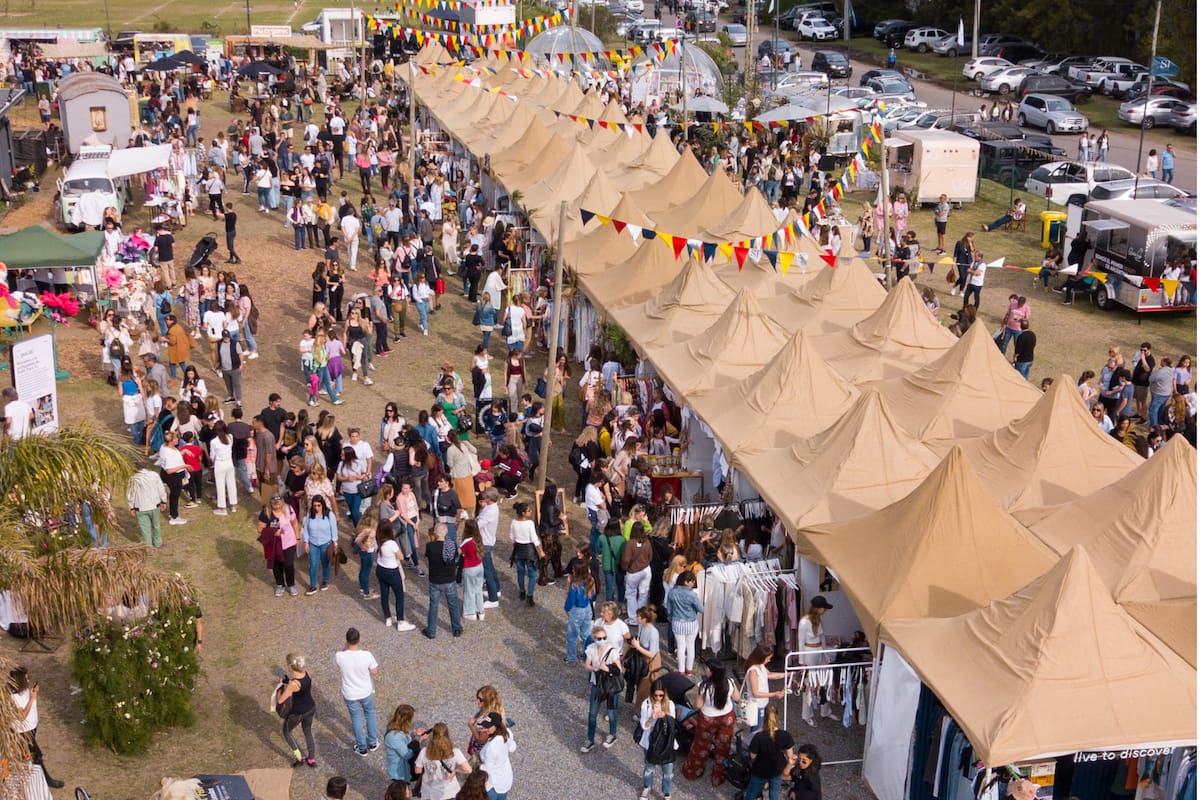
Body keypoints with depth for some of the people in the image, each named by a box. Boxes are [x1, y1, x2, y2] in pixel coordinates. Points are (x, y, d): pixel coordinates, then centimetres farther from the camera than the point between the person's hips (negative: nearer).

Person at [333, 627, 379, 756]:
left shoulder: (340, 656, -27)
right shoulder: (366, 655, -28)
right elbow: (374, 672, -13)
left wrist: (346, 646, -5)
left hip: (350, 694, 0)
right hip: (366, 691, 0)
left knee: (356, 717, 23)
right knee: (369, 713, 28)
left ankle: (362, 748, 37)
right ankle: (372, 743, 41)